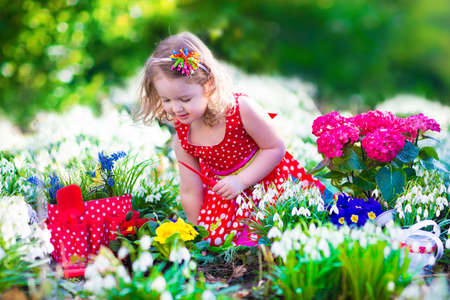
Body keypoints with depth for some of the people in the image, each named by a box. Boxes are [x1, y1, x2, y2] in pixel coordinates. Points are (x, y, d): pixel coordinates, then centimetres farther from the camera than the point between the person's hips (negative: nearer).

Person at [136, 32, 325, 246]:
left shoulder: (241, 108, -24)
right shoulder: (182, 138, -12)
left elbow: (276, 149, -16)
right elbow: (190, 192, -3)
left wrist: (241, 180, -23)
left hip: (267, 178, -3)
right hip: (223, 193, 3)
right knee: (215, 237, -16)